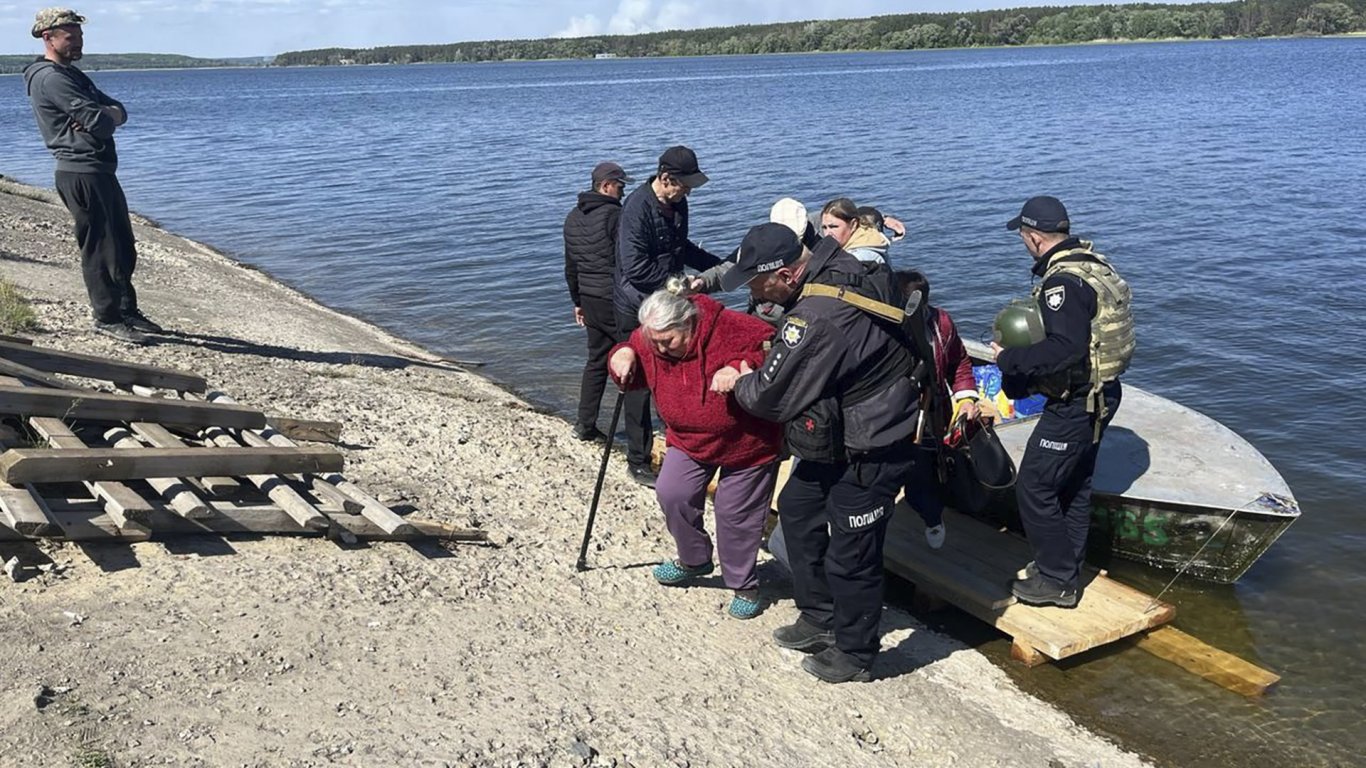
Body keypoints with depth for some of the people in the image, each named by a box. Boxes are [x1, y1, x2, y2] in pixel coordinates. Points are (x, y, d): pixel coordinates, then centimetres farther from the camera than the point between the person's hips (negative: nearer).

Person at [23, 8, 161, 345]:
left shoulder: (71, 74, 21)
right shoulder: (50, 78, -11)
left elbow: (118, 112, 13)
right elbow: (97, 120, -19)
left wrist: (106, 115, -9)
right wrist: (108, 115, 3)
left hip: (100, 171, 10)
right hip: (81, 174, -10)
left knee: (123, 246, 14)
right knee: (99, 247, -5)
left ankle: (127, 310, 23)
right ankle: (107, 318, 3)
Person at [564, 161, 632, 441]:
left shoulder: (572, 218, 12)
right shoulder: (614, 215, -14)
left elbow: (570, 266, 18)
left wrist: (577, 301, 25)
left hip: (589, 298, 8)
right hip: (615, 298, -8)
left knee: (597, 358, 14)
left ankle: (585, 424, 14)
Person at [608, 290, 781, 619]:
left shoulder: (730, 328, -29)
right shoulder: (649, 339, -11)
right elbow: (634, 379, 5)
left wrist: (742, 368, -44)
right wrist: (623, 355, -18)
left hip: (745, 443, -5)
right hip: (688, 439, 5)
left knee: (736, 515, 2)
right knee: (671, 493, -8)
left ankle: (743, 585, 26)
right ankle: (694, 560, 20)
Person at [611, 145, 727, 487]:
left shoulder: (677, 205, 4)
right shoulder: (637, 208, -21)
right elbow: (636, 268, -26)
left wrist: (719, 265, 9)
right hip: (636, 308, -8)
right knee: (639, 383, 0)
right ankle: (638, 462, 11)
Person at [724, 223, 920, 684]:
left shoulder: (816, 321, -33)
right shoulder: (836, 265, -3)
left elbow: (771, 398, -22)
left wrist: (741, 382, -1)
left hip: (870, 450, -11)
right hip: (841, 432, 11)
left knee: (849, 553, 3)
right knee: (797, 508, 21)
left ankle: (854, 655, 25)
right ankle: (819, 619, 36)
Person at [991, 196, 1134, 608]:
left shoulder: (1063, 282, -24)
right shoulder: (1094, 264, 7)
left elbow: (1064, 350, -34)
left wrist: (1010, 359, -22)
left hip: (1073, 404, -10)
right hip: (1100, 393, 10)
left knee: (1034, 487, 0)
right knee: (1074, 486, 20)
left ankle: (1056, 580, 10)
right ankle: (1067, 568, 33)